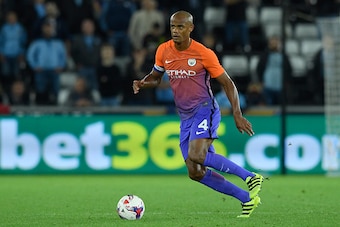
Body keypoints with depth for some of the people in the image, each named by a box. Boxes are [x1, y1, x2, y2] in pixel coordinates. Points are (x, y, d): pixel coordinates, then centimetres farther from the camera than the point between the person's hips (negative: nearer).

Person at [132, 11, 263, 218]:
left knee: (197, 156, -29)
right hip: (185, 117, 6)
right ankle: (247, 198, 9)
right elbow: (155, 77, 19)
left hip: (205, 110, -6)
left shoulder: (204, 54, -10)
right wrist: (142, 83, -5)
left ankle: (250, 177, -16)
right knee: (195, 172, 0)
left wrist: (237, 115, -13)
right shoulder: (164, 51, 3)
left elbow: (228, 83, -4)